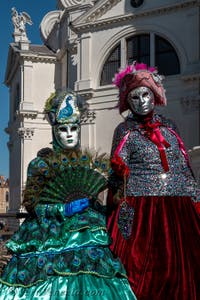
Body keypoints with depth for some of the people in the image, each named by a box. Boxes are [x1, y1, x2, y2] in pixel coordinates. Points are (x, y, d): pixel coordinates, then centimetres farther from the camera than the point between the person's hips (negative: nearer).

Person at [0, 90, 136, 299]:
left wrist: (89, 202, -5)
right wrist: (64, 210, -11)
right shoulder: (41, 164, 1)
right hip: (50, 233, -2)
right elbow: (31, 204, -2)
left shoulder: (92, 163, 9)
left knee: (87, 283, -12)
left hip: (88, 232, 2)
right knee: (49, 281, -11)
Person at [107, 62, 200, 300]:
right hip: (141, 208, -4)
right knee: (145, 269, -3)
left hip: (178, 207, 4)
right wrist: (123, 209, -10)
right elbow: (118, 173, -1)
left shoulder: (168, 126, 14)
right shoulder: (125, 130, 4)